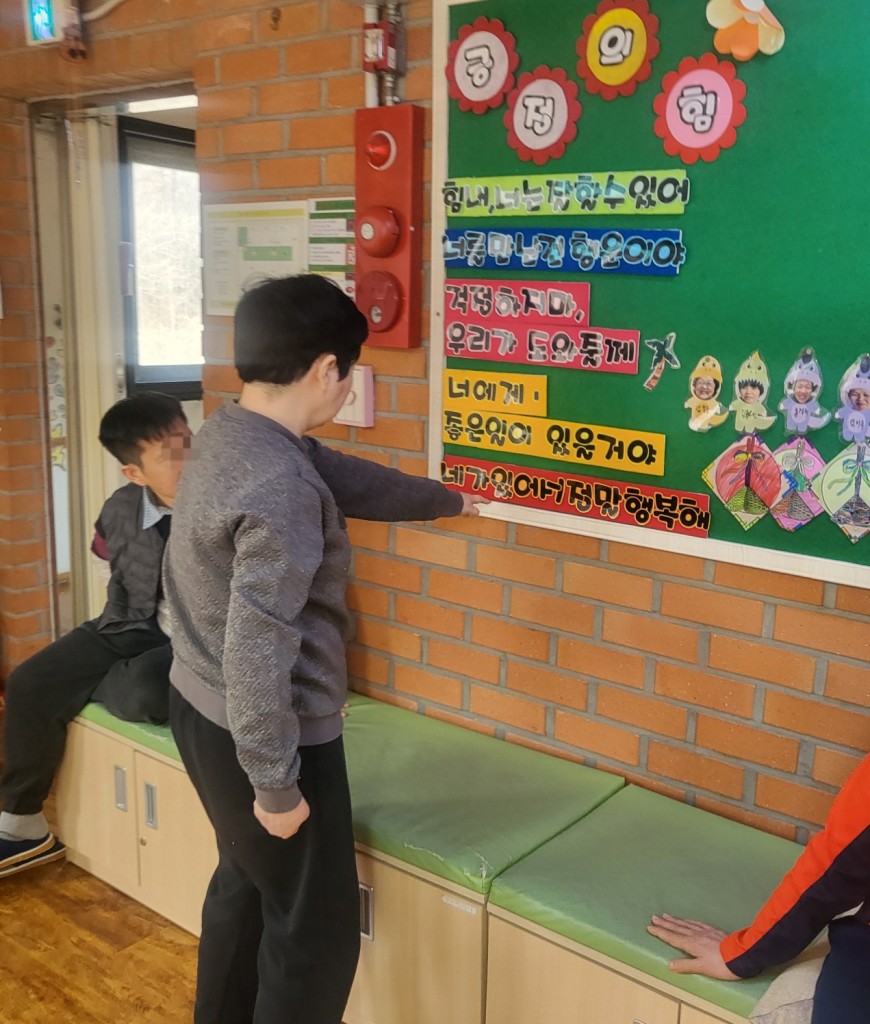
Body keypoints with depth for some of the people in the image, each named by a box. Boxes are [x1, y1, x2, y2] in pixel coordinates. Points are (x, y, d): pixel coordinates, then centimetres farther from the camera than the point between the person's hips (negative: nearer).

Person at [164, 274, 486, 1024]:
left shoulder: (233, 432, 1)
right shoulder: (280, 488, -29)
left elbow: (351, 481, 15)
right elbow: (256, 651, -30)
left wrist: (452, 501, 28)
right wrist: (276, 785, -19)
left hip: (202, 708, 10)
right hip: (264, 733, -10)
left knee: (245, 882, 29)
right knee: (317, 929, 10)